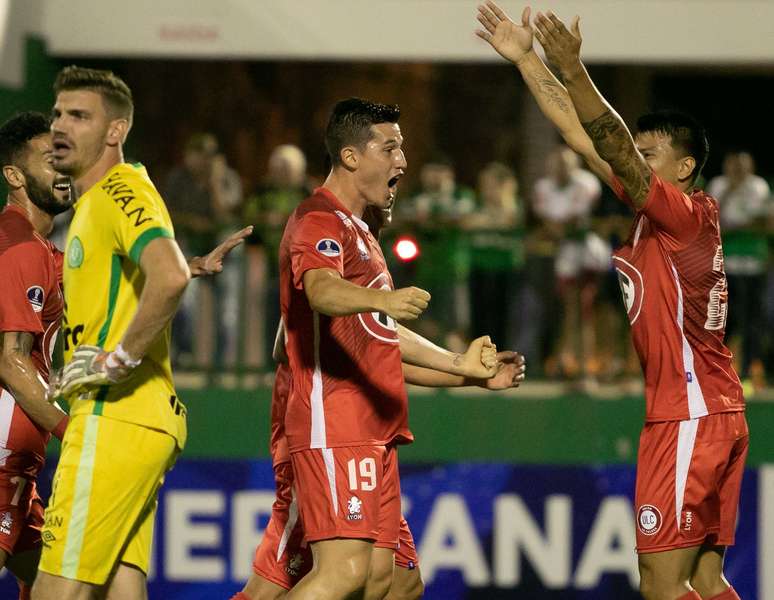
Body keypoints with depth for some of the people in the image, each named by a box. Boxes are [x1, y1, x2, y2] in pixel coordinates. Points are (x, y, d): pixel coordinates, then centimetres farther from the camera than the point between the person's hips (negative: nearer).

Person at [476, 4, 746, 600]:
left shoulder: (687, 214, -10)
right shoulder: (653, 213, 13)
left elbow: (614, 146, -26)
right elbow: (582, 135, 14)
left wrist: (573, 71, -37)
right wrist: (525, 58, 14)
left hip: (689, 417, -9)